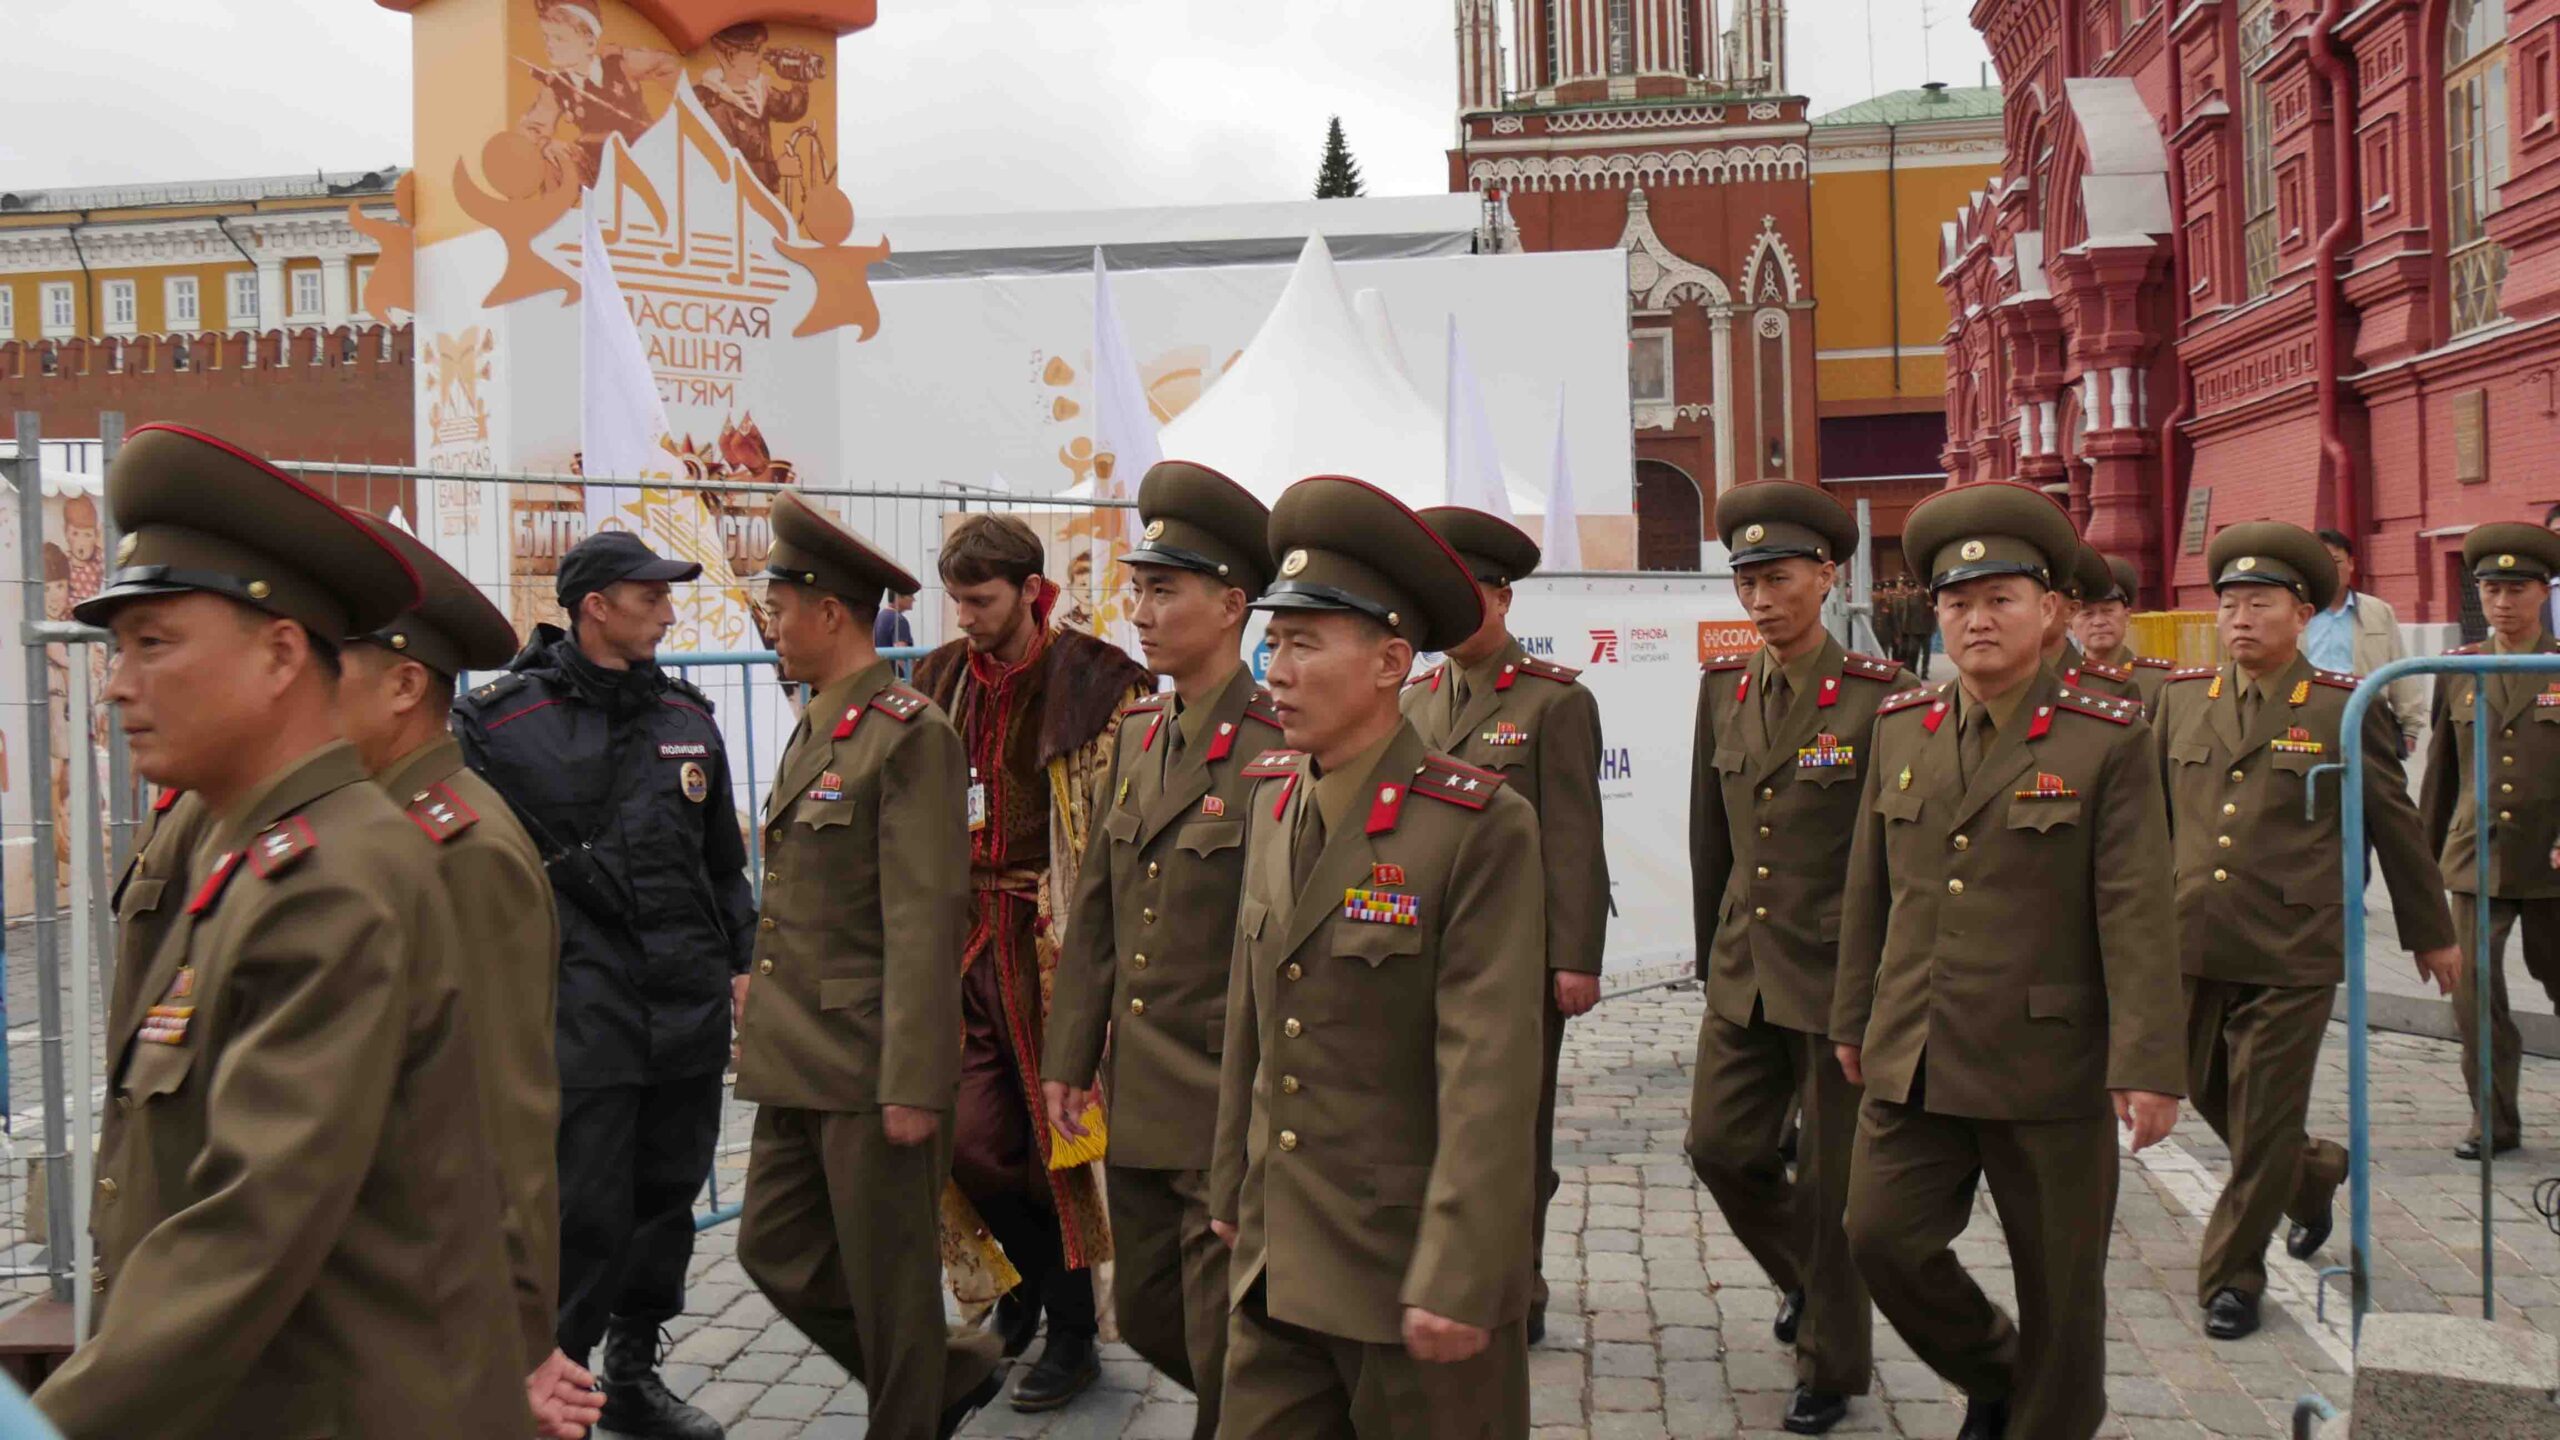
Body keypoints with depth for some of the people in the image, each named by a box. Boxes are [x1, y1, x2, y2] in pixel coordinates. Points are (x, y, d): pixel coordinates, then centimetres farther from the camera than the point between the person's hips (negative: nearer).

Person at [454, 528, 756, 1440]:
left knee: (667, 1197, 14)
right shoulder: (499, 721, -6)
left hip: (691, 1007, 5)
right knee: (584, 1212, -3)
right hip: (578, 1013, -5)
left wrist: (742, 963, 10)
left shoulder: (686, 717, 9)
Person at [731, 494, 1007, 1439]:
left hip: (873, 1065, -9)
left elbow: (923, 924, -19)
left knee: (887, 1281, 6)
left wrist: (911, 1084, -21)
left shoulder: (910, 734, -14)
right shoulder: (814, 729, 14)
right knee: (776, 1252, 15)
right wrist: (769, 1024, 14)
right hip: (799, 1062, 9)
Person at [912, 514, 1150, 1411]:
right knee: (968, 1141, 4)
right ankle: (1035, 1274, 33)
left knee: (1055, 1136, 3)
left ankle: (1071, 1335, 21)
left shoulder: (1093, 684, -10)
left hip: (1051, 949, -5)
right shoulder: (942, 682, 8)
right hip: (965, 942, 5)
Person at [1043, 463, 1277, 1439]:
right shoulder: (1136, 735, 9)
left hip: (1229, 1105, -8)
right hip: (1136, 1101, 8)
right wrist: (1068, 1056, 12)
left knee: (1226, 1352, 3)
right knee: (1146, 1314, 20)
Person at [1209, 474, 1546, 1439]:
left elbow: (1489, 1081, -18)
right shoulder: (1272, 796, 4)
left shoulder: (1479, 827, -17)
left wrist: (1456, 1281, -19)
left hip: (1412, 1273, -6)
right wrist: (1233, 1187, 15)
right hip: (1277, 1263, 6)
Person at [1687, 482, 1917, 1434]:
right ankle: (1807, 1276, 36)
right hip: (1744, 970, 5)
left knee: (1833, 1177, 6)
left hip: (1842, 973, -5)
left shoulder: (1877, 695, -11)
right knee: (1720, 1146, 6)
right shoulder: (1723, 686, 4)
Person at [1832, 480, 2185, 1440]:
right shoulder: (1900, 728, 6)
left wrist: (2149, 1065, -15)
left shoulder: (2109, 741, -7)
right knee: (1884, 1240, 1)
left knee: (2057, 1279, 9)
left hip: (2047, 1065, -4)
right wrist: (1853, 1019, 15)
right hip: (1912, 1061, 4)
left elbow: (2136, 917, -11)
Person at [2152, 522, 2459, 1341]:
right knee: (2215, 1100, 16)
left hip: (2290, 957, -4)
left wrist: (2431, 932, 13)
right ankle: (2315, 1176, 45)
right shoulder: (2182, 699, 6)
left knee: (2263, 1122, 2)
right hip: (2191, 947, 4)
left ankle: (2231, 1275, 17)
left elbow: (2394, 825, 6)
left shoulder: (2343, 708, -3)